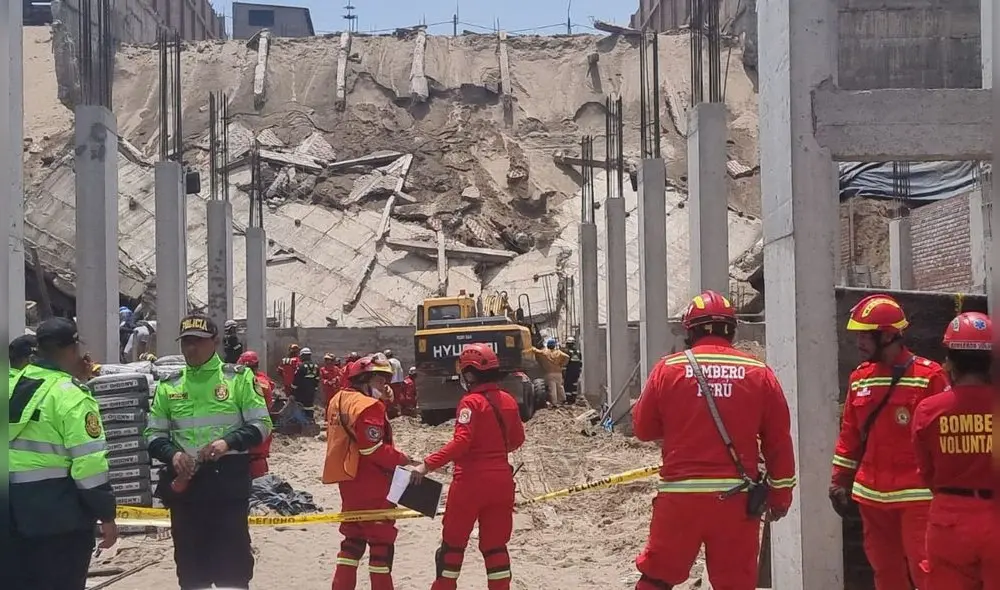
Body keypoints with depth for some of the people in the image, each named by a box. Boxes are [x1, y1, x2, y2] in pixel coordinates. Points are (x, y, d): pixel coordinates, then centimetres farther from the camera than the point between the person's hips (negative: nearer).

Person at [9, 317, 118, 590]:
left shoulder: (14, 385, 6)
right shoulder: (71, 395, -15)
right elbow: (88, 461, -18)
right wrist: (106, 514, -11)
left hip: (15, 507, 7)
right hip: (59, 512, -7)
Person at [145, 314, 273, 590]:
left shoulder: (239, 377, 1)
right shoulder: (169, 386, 9)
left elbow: (261, 424, -1)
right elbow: (154, 433, 13)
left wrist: (228, 442, -18)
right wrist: (172, 453, -8)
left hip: (229, 478, -3)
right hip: (184, 480, 3)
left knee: (232, 556, -1)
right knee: (190, 557, 9)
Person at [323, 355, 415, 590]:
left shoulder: (338, 400, 10)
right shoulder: (368, 407, -19)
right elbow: (374, 449, -24)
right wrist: (404, 461, -14)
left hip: (349, 480, 9)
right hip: (372, 484, -9)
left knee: (354, 537, 17)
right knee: (382, 540, 1)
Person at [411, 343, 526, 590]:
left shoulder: (471, 402, -14)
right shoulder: (508, 400, 6)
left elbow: (461, 442, -24)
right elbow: (517, 439, 15)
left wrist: (428, 465, -27)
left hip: (471, 480, -6)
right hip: (501, 480, 6)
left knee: (453, 541, 9)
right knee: (495, 544, 11)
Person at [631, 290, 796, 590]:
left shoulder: (668, 369, -2)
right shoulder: (760, 373, 1)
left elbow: (643, 429, 6)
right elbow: (779, 442, 4)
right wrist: (780, 495, 14)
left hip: (680, 496, -1)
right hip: (737, 499, 1)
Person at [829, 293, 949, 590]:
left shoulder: (928, 376, -9)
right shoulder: (859, 379, 9)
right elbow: (850, 435, 14)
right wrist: (839, 481, 12)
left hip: (917, 496, -6)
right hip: (871, 496, 6)